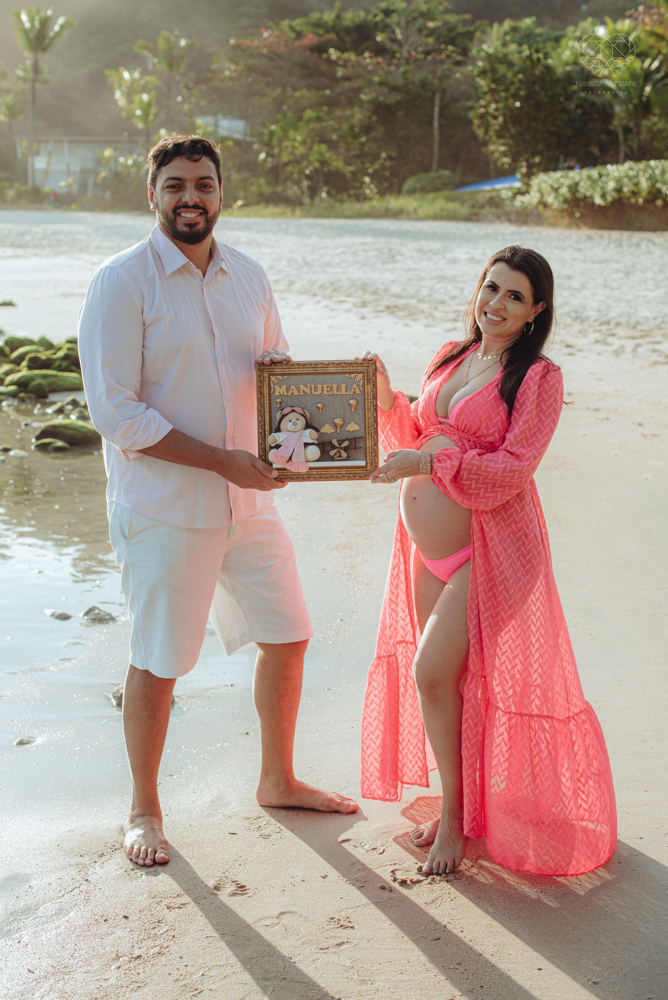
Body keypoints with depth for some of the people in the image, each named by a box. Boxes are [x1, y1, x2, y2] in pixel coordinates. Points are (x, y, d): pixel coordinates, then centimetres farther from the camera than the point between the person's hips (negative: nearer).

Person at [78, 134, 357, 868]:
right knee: (157, 663, 4)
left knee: (287, 637, 13)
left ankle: (277, 780, 35)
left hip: (247, 498, 6)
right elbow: (115, 412, -17)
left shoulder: (248, 278, 8)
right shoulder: (121, 283, -11)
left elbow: (277, 367, 21)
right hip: (162, 506, -6)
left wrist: (282, 370, -5)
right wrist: (222, 461, -20)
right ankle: (144, 811, 25)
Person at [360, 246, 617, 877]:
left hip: (487, 549, -6)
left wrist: (429, 461, -24)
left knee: (432, 673, -10)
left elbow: (513, 468, -17)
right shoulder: (450, 358, 11)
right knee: (448, 678, 11)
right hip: (426, 544, 6)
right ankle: (459, 803, 29)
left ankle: (457, 817, 10)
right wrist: (388, 402, 0)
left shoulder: (539, 377, -8)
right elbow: (416, 438, 18)